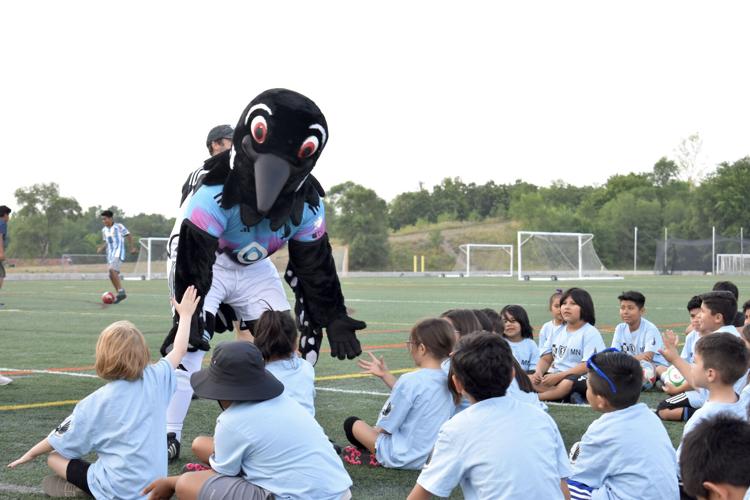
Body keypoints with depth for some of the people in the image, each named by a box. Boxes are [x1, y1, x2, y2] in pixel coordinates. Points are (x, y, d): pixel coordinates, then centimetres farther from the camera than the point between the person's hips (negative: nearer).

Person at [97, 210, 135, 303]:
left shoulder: (119, 226, -5)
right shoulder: (104, 230, 14)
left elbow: (128, 236, -1)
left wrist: (131, 247, -8)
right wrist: (101, 248, 5)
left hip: (118, 252, -8)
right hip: (110, 253, 8)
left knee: (112, 270, -25)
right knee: (112, 275, 5)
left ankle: (121, 291, -23)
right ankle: (120, 294, 14)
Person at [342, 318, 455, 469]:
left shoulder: (410, 380, -23)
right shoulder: (446, 381, -2)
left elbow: (386, 426, -15)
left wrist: (376, 429, 6)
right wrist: (385, 375, 16)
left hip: (405, 458, -8)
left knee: (351, 424, 8)